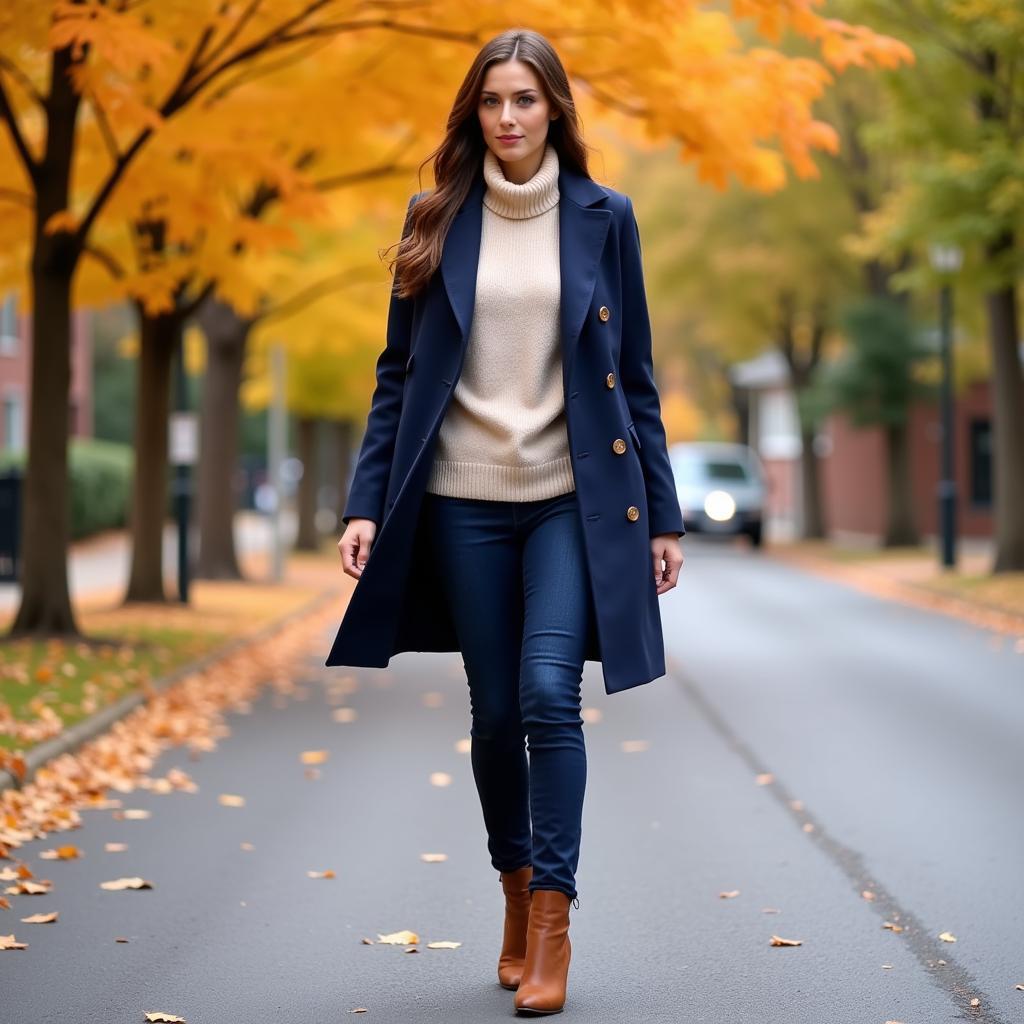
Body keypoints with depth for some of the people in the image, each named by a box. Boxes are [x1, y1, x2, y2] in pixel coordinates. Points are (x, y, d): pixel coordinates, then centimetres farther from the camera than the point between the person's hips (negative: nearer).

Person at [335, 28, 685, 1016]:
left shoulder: (603, 216, 3)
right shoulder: (437, 219, 4)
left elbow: (634, 374, 6)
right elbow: (399, 371, 6)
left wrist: (660, 511, 4)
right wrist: (367, 501, -2)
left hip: (573, 496, -1)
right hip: (466, 498, 2)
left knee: (549, 694, -15)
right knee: (494, 711, 7)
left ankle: (552, 920, -7)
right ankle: (516, 897, 25)